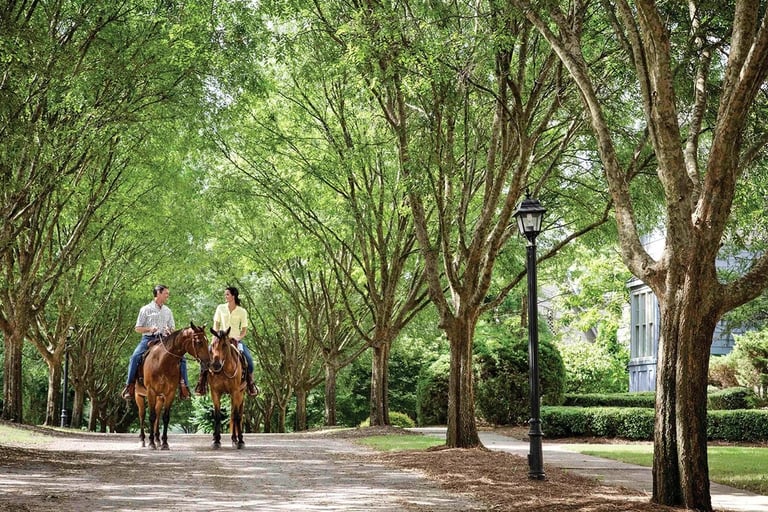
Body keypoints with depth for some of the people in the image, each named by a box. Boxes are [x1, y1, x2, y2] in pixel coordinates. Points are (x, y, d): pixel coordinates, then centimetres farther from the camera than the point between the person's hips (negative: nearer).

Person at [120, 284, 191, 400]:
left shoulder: (168, 311, 18)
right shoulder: (146, 309, 6)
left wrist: (170, 331, -5)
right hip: (148, 339, -3)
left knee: (181, 358, -14)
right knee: (135, 357, -29)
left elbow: (173, 329, 20)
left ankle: (183, 386, -7)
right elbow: (137, 328, 5)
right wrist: (150, 329, -14)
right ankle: (130, 385, -19)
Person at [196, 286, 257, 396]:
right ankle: (202, 383, -10)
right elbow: (216, 325, 5)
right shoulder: (220, 308, 4)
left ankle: (250, 383, 2)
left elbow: (244, 329, 2)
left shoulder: (242, 311, 0)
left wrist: (239, 337, -16)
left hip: (236, 340, -1)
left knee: (248, 358, -20)